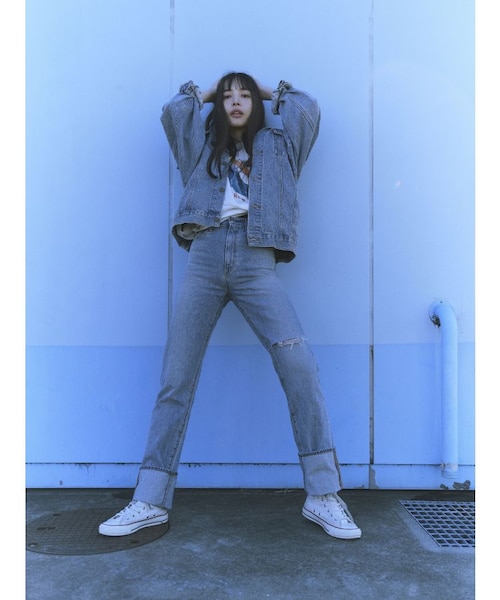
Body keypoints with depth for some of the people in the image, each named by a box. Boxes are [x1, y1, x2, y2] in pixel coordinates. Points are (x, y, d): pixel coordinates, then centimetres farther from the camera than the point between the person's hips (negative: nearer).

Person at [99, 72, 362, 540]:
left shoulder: (276, 146, 26)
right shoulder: (203, 146, 27)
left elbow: (307, 110, 15)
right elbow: (173, 111, 16)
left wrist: (273, 92, 32)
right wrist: (205, 93, 33)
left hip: (256, 263, -1)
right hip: (204, 259, 1)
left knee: (300, 366, -18)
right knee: (176, 378, -3)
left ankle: (322, 496, -7)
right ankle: (151, 501, 5)